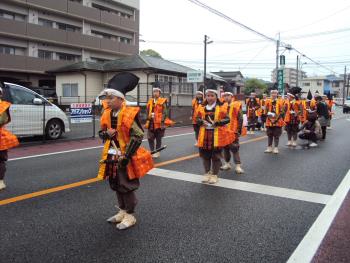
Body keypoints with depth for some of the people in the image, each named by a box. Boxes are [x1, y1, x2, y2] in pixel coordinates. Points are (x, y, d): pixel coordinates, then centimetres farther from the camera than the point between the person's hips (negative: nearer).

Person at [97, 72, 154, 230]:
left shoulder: (130, 114, -17)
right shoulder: (107, 114, 4)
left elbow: (138, 136, -18)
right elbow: (101, 133, 15)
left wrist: (127, 156, -21)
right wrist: (106, 133, -10)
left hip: (126, 157, -7)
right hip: (112, 157, 7)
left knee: (127, 186, 2)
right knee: (116, 186, 17)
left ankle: (130, 216, 18)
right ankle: (122, 211, 34)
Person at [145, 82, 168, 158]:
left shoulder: (163, 101, -5)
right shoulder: (150, 101, 11)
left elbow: (164, 113, -9)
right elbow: (148, 112, 15)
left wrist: (162, 122, -17)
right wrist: (147, 121, 8)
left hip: (159, 124, -5)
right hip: (151, 123, 5)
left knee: (158, 138, 5)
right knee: (150, 138, 4)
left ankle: (157, 152, 16)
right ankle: (152, 151, 18)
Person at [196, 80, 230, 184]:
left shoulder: (221, 107, -5)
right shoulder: (202, 108, 6)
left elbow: (227, 119, -7)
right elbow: (198, 119, 10)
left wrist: (217, 123, -22)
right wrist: (202, 122, -12)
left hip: (217, 136, -3)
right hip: (205, 136, 4)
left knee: (216, 156, 4)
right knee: (205, 155, 11)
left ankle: (214, 175, 17)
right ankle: (207, 173, 27)